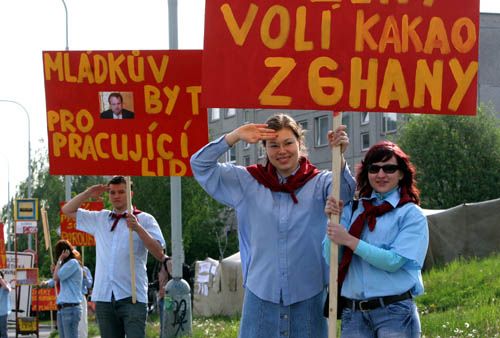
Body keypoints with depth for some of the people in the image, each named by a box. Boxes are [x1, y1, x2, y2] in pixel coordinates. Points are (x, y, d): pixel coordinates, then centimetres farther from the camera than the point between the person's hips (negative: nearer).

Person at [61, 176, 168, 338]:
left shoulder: (144, 220, 3)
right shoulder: (100, 219, 18)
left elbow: (159, 254, -9)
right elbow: (67, 210, 27)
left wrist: (138, 228, -20)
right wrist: (88, 193, 12)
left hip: (132, 296, -5)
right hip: (103, 296, 5)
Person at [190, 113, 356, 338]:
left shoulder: (319, 183, 1)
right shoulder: (248, 182, 9)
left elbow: (344, 191, -20)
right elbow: (200, 165, 8)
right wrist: (235, 137, -5)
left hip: (307, 296, -1)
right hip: (261, 294, 1)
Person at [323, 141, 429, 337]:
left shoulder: (411, 214, 1)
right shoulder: (352, 210, 11)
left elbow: (394, 261, -11)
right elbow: (332, 260, 5)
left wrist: (349, 241, -13)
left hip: (394, 313, -3)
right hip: (353, 313, 3)